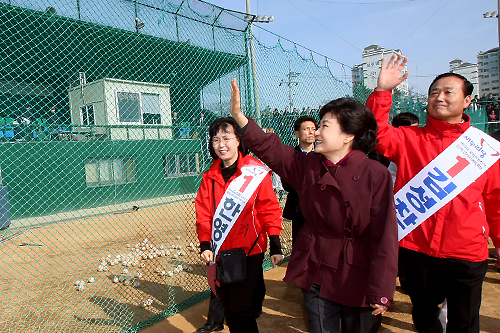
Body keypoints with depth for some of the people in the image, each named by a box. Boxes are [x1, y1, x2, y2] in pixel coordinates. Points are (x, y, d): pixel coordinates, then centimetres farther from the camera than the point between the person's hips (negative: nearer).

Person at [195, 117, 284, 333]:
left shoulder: (256, 171, -9)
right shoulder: (210, 176, 4)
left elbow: (270, 209, -7)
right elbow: (203, 213, 3)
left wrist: (275, 245, -8)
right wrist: (205, 245, -6)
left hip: (249, 251, -4)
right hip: (221, 253, 4)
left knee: (240, 309, -2)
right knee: (228, 306, 16)